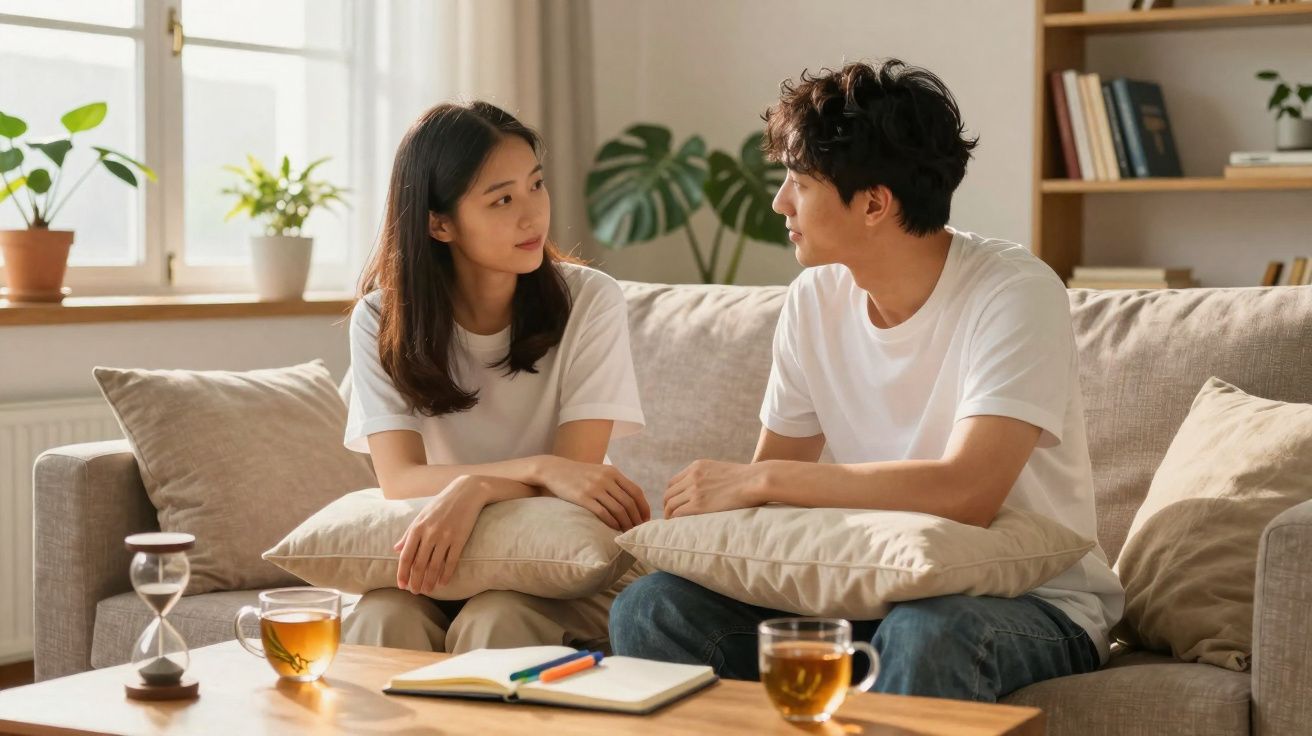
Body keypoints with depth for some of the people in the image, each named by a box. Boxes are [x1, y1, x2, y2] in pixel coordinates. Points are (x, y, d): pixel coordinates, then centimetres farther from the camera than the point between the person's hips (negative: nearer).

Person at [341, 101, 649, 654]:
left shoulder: (590, 302, -7)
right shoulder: (383, 319, -3)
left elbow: (577, 467, -13)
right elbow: (400, 479, -15)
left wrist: (473, 489, -34)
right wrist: (539, 469, -31)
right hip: (431, 564, 1)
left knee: (493, 623, -33)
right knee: (384, 620, -31)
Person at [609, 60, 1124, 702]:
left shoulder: (1013, 293, -18)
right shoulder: (815, 299, 1)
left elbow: (965, 493, -31)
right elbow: (772, 473, 9)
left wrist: (757, 481, -25)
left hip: (1034, 600, -5)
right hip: (877, 593, 5)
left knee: (921, 634, -40)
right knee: (650, 609, -16)